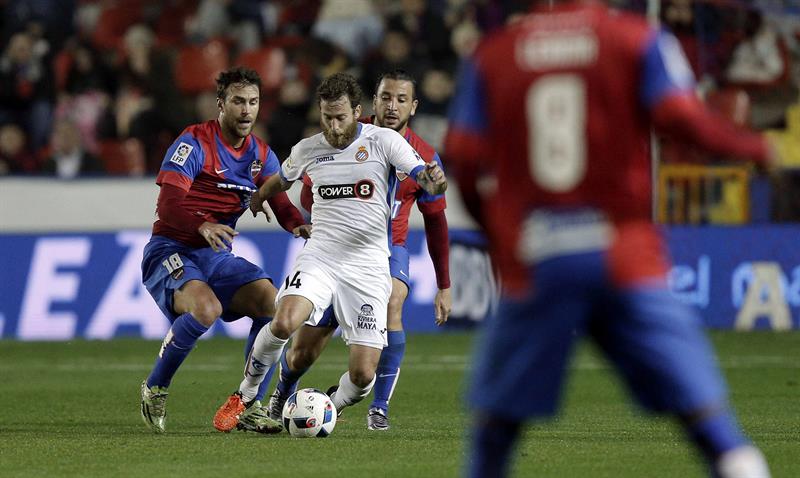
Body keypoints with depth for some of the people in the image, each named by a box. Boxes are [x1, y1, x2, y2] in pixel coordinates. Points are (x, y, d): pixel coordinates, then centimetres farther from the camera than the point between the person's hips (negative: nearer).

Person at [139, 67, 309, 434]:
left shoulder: (261, 154, 10)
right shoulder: (194, 142, -11)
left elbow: (281, 205, 0)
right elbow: (168, 204, -21)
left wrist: (300, 225, -23)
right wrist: (202, 225, -41)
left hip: (218, 256, 6)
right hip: (171, 250, -6)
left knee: (273, 302, -17)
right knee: (206, 307, -35)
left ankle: (250, 405, -7)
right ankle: (155, 390, -12)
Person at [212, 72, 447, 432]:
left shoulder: (384, 141, -3)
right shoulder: (307, 150, 6)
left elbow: (425, 180, -15)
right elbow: (280, 181, 28)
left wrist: (434, 181, -37)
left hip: (368, 265, -1)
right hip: (319, 257, 1)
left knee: (363, 374, -10)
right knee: (284, 322, -29)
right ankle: (243, 395, -5)